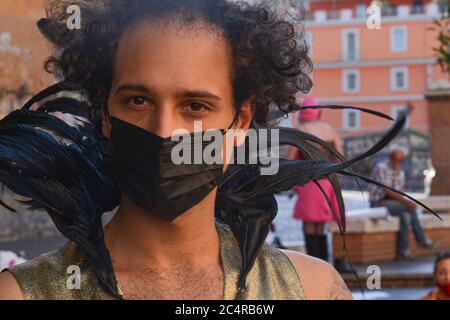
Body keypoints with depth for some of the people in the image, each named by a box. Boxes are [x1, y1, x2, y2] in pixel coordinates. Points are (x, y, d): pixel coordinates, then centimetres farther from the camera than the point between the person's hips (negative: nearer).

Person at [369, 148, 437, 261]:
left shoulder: (401, 172, 10)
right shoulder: (381, 168, -14)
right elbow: (387, 190, -22)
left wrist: (407, 203, -12)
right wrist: (406, 202, -28)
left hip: (393, 202, 7)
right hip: (379, 202, -7)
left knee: (406, 215, -23)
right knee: (411, 209, -24)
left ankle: (402, 251, -20)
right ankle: (421, 239, -14)